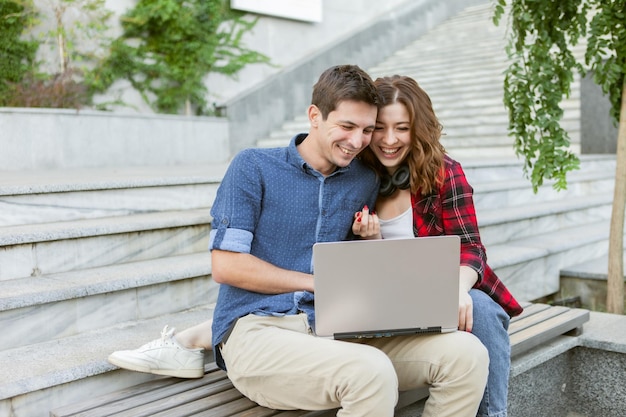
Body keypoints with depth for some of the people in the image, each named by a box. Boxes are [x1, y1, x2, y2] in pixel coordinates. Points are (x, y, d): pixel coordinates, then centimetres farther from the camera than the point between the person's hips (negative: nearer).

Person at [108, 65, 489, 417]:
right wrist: (321, 283, -4)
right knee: (372, 372, -35)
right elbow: (226, 265, -5)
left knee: (467, 353, -16)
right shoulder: (254, 167, 2)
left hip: (334, 329, 5)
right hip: (258, 330, -5)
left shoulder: (365, 182, 15)